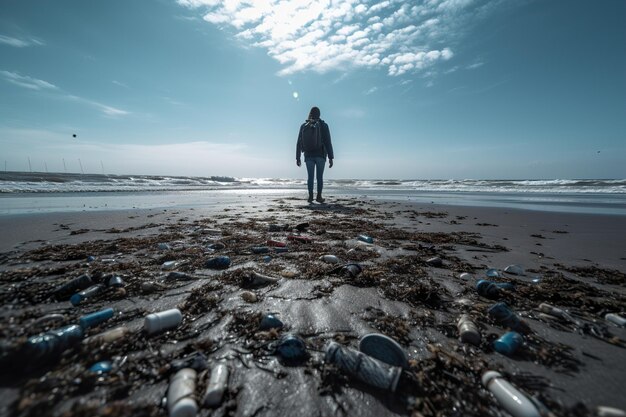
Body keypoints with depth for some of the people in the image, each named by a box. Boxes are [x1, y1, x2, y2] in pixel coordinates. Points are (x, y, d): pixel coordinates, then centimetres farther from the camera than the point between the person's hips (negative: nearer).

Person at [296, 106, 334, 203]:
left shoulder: (304, 126, 6)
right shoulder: (323, 125, 1)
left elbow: (299, 143, 4)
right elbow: (328, 142, -4)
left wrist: (298, 158, 8)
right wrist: (331, 158, -2)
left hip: (308, 155, 2)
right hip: (320, 155, -1)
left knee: (310, 176, 5)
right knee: (320, 177, 3)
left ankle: (310, 196, -1)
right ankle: (319, 196, -1)